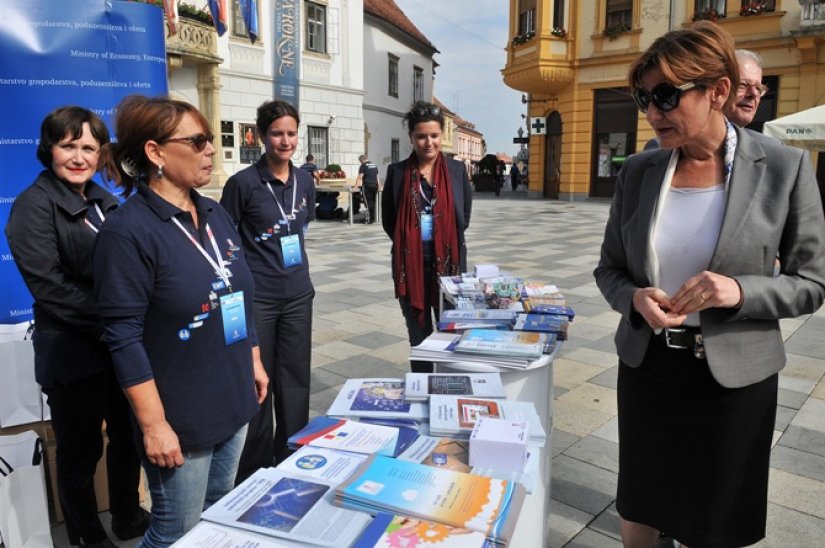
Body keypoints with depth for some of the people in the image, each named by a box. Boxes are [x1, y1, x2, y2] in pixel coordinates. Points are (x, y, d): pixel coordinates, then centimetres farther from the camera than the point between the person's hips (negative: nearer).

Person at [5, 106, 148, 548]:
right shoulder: (34, 205, -9)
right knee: (81, 450, 10)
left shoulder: (104, 201, 10)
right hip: (74, 353, -6)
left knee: (129, 437, 19)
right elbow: (49, 284, -18)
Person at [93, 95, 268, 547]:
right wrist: (154, 425, -19)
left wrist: (254, 362, 15)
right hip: (180, 418, -7)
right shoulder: (128, 231, -18)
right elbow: (125, 339, -20)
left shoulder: (215, 214, 5)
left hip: (233, 402, 7)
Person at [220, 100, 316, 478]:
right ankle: (254, 469, 26)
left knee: (295, 378, 14)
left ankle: (292, 457, 33)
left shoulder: (304, 181, 5)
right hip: (256, 297, -5)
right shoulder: (243, 183, -10)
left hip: (298, 294, 5)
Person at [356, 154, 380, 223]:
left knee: (369, 202, -3)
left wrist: (356, 185, -6)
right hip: (375, 185, 6)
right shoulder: (374, 165, 16)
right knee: (373, 202, 11)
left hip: (367, 185, -6)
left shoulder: (363, 166, -4)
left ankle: (371, 218, -2)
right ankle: (372, 217, 17)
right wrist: (379, 185, 30)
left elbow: (360, 177, -9)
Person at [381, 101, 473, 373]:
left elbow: (465, 215, 7)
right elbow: (388, 219, 6)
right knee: (419, 336, 10)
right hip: (410, 264, 0)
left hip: (448, 262, 0)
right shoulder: (397, 171, 0)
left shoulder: (457, 169, 2)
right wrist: (408, 244, 1)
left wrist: (445, 243, 3)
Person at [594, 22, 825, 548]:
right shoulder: (638, 171, -2)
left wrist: (740, 291, -23)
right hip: (647, 367, 3)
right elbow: (609, 268, 6)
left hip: (733, 377, -2)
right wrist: (635, 298, -16)